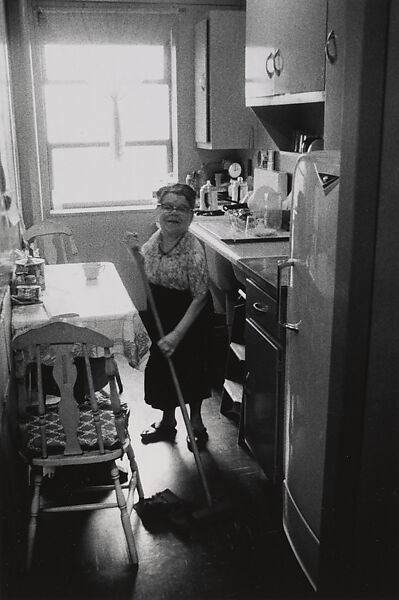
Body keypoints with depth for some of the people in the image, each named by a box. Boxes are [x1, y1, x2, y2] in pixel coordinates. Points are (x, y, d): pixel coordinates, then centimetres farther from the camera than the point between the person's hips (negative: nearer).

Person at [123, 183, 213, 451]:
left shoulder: (193, 250, -26)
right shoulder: (156, 239, -5)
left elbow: (199, 298, -24)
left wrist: (177, 334, -26)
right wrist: (136, 249, -4)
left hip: (189, 318, -6)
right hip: (160, 313, 6)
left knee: (191, 370, 9)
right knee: (161, 368, 16)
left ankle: (196, 423, 32)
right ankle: (167, 421, 37)